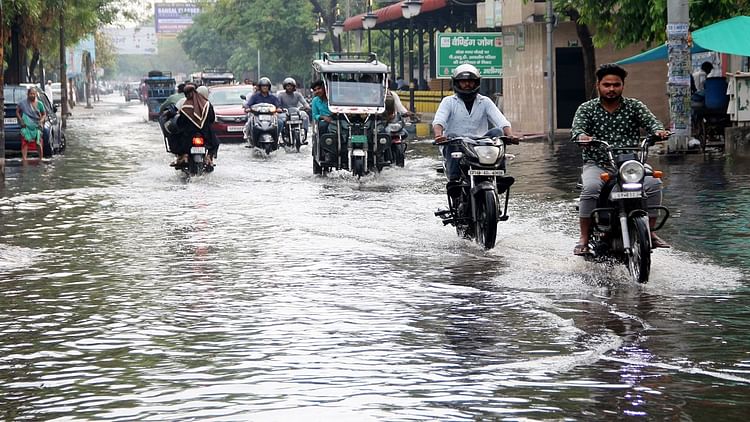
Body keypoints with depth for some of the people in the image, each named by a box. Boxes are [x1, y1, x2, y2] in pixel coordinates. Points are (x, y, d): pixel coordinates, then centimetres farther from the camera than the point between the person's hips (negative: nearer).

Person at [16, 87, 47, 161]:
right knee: (25, 142, -10)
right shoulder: (23, 103, 0)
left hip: (37, 127, 1)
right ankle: (24, 159, -13)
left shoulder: (39, 104, 3)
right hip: (26, 126, -1)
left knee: (39, 143, 0)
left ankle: (41, 159, 9)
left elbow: (44, 114, 12)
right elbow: (17, 112, 8)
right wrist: (21, 121, -4)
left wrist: (41, 121, -5)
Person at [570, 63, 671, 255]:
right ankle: (584, 237, -22)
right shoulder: (587, 109, 6)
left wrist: (658, 131, -30)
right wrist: (581, 136, -36)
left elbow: (650, 120, -5)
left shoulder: (634, 106, 10)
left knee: (653, 183, -25)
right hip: (597, 165, -1)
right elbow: (577, 128, -11)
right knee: (591, 188, -32)